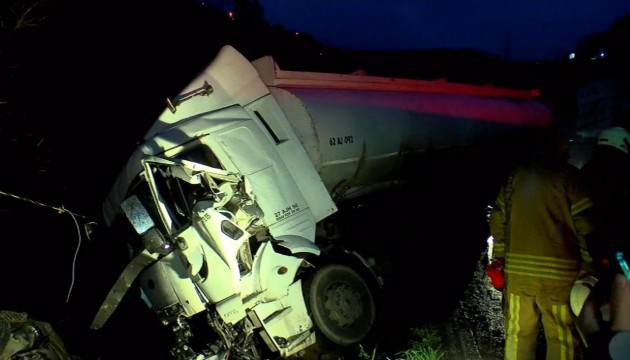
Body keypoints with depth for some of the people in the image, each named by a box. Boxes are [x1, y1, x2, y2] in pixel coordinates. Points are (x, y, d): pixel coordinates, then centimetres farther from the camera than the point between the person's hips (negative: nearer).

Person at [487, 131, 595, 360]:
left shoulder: (516, 176, 9)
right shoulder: (567, 176, -4)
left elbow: (497, 219, 10)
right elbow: (585, 225, -8)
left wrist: (499, 256, 17)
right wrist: (588, 264, 1)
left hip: (517, 270, 4)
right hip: (557, 272, -4)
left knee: (518, 333, 13)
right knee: (563, 339, 6)